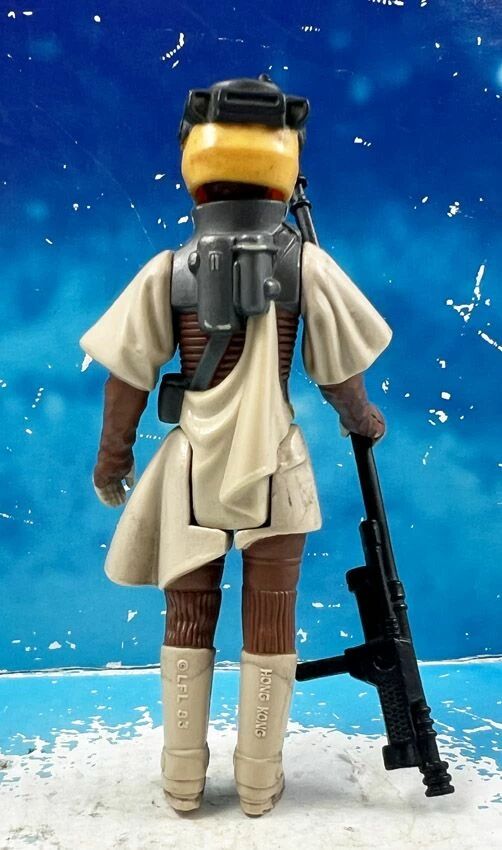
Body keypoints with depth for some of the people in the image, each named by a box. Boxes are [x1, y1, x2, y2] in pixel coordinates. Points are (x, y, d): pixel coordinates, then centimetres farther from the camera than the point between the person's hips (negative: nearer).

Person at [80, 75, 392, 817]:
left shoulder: (168, 270, -4)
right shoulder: (307, 265, -6)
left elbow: (128, 379, -3)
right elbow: (339, 375, -2)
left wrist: (112, 458, 11)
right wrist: (364, 421, 18)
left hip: (192, 473, 1)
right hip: (274, 472, -1)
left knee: (188, 623, 14)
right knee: (269, 627, 11)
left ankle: (183, 781, 24)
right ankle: (259, 783, 22)